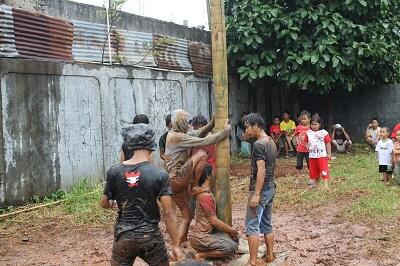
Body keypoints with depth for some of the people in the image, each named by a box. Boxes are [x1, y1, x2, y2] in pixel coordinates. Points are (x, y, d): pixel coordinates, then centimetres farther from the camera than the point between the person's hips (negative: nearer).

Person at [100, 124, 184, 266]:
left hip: (123, 237, 2)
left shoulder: (114, 171, -6)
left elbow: (104, 204, 6)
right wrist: (176, 245, -6)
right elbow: (168, 213, -14)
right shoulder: (159, 174, -13)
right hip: (149, 237, -1)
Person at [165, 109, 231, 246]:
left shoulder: (174, 133, 14)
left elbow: (197, 134, 15)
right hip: (177, 179, -10)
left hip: (176, 183, 10)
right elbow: (204, 142, -19)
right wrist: (225, 132, -12)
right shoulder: (178, 137, -15)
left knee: (188, 216, 15)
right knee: (201, 154, -13)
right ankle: (194, 187, -4)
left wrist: (212, 123, 6)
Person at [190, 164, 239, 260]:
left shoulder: (202, 192, 11)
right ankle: (202, 255, -8)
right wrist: (231, 230, -8)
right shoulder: (206, 196, -21)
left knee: (234, 238, 12)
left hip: (205, 233, 10)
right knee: (232, 247, -19)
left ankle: (207, 251, 8)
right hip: (200, 238, -10)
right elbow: (214, 221, -21)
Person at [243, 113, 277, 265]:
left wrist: (256, 194, -23)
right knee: (267, 225, 16)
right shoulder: (271, 142, 11)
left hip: (260, 190, -9)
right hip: (271, 188, 9)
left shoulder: (258, 145, -17)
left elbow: (261, 170, -23)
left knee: (252, 226, -5)